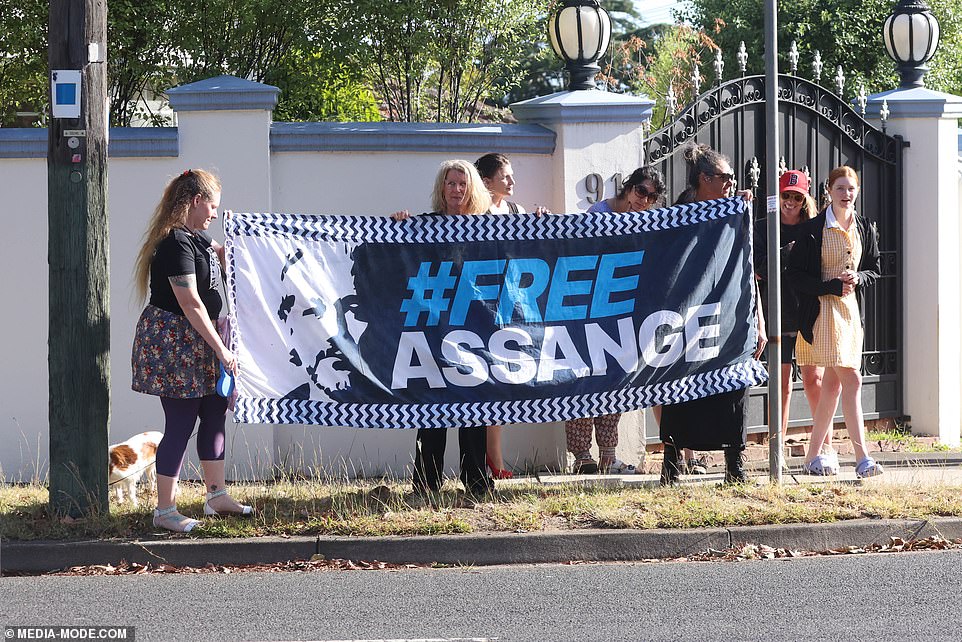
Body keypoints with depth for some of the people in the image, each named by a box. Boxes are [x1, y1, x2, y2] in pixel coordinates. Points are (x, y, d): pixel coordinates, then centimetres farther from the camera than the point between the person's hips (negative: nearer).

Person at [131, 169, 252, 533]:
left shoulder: (195, 237, 10)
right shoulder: (176, 243, -20)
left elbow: (222, 255, 31)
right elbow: (190, 303, -23)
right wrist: (220, 349, -21)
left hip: (194, 344, 10)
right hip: (172, 341, -10)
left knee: (214, 413, 14)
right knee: (180, 423, -6)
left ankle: (216, 496, 24)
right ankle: (165, 510, 1)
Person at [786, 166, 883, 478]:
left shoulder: (865, 228, 10)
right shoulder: (813, 229, -6)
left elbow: (875, 268, 18)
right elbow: (794, 274, -7)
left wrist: (858, 279, -5)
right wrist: (833, 286, -15)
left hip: (852, 310, 6)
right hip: (824, 310, -6)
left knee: (832, 384, 8)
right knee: (851, 380, -14)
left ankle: (813, 456, 15)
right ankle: (862, 458, -16)